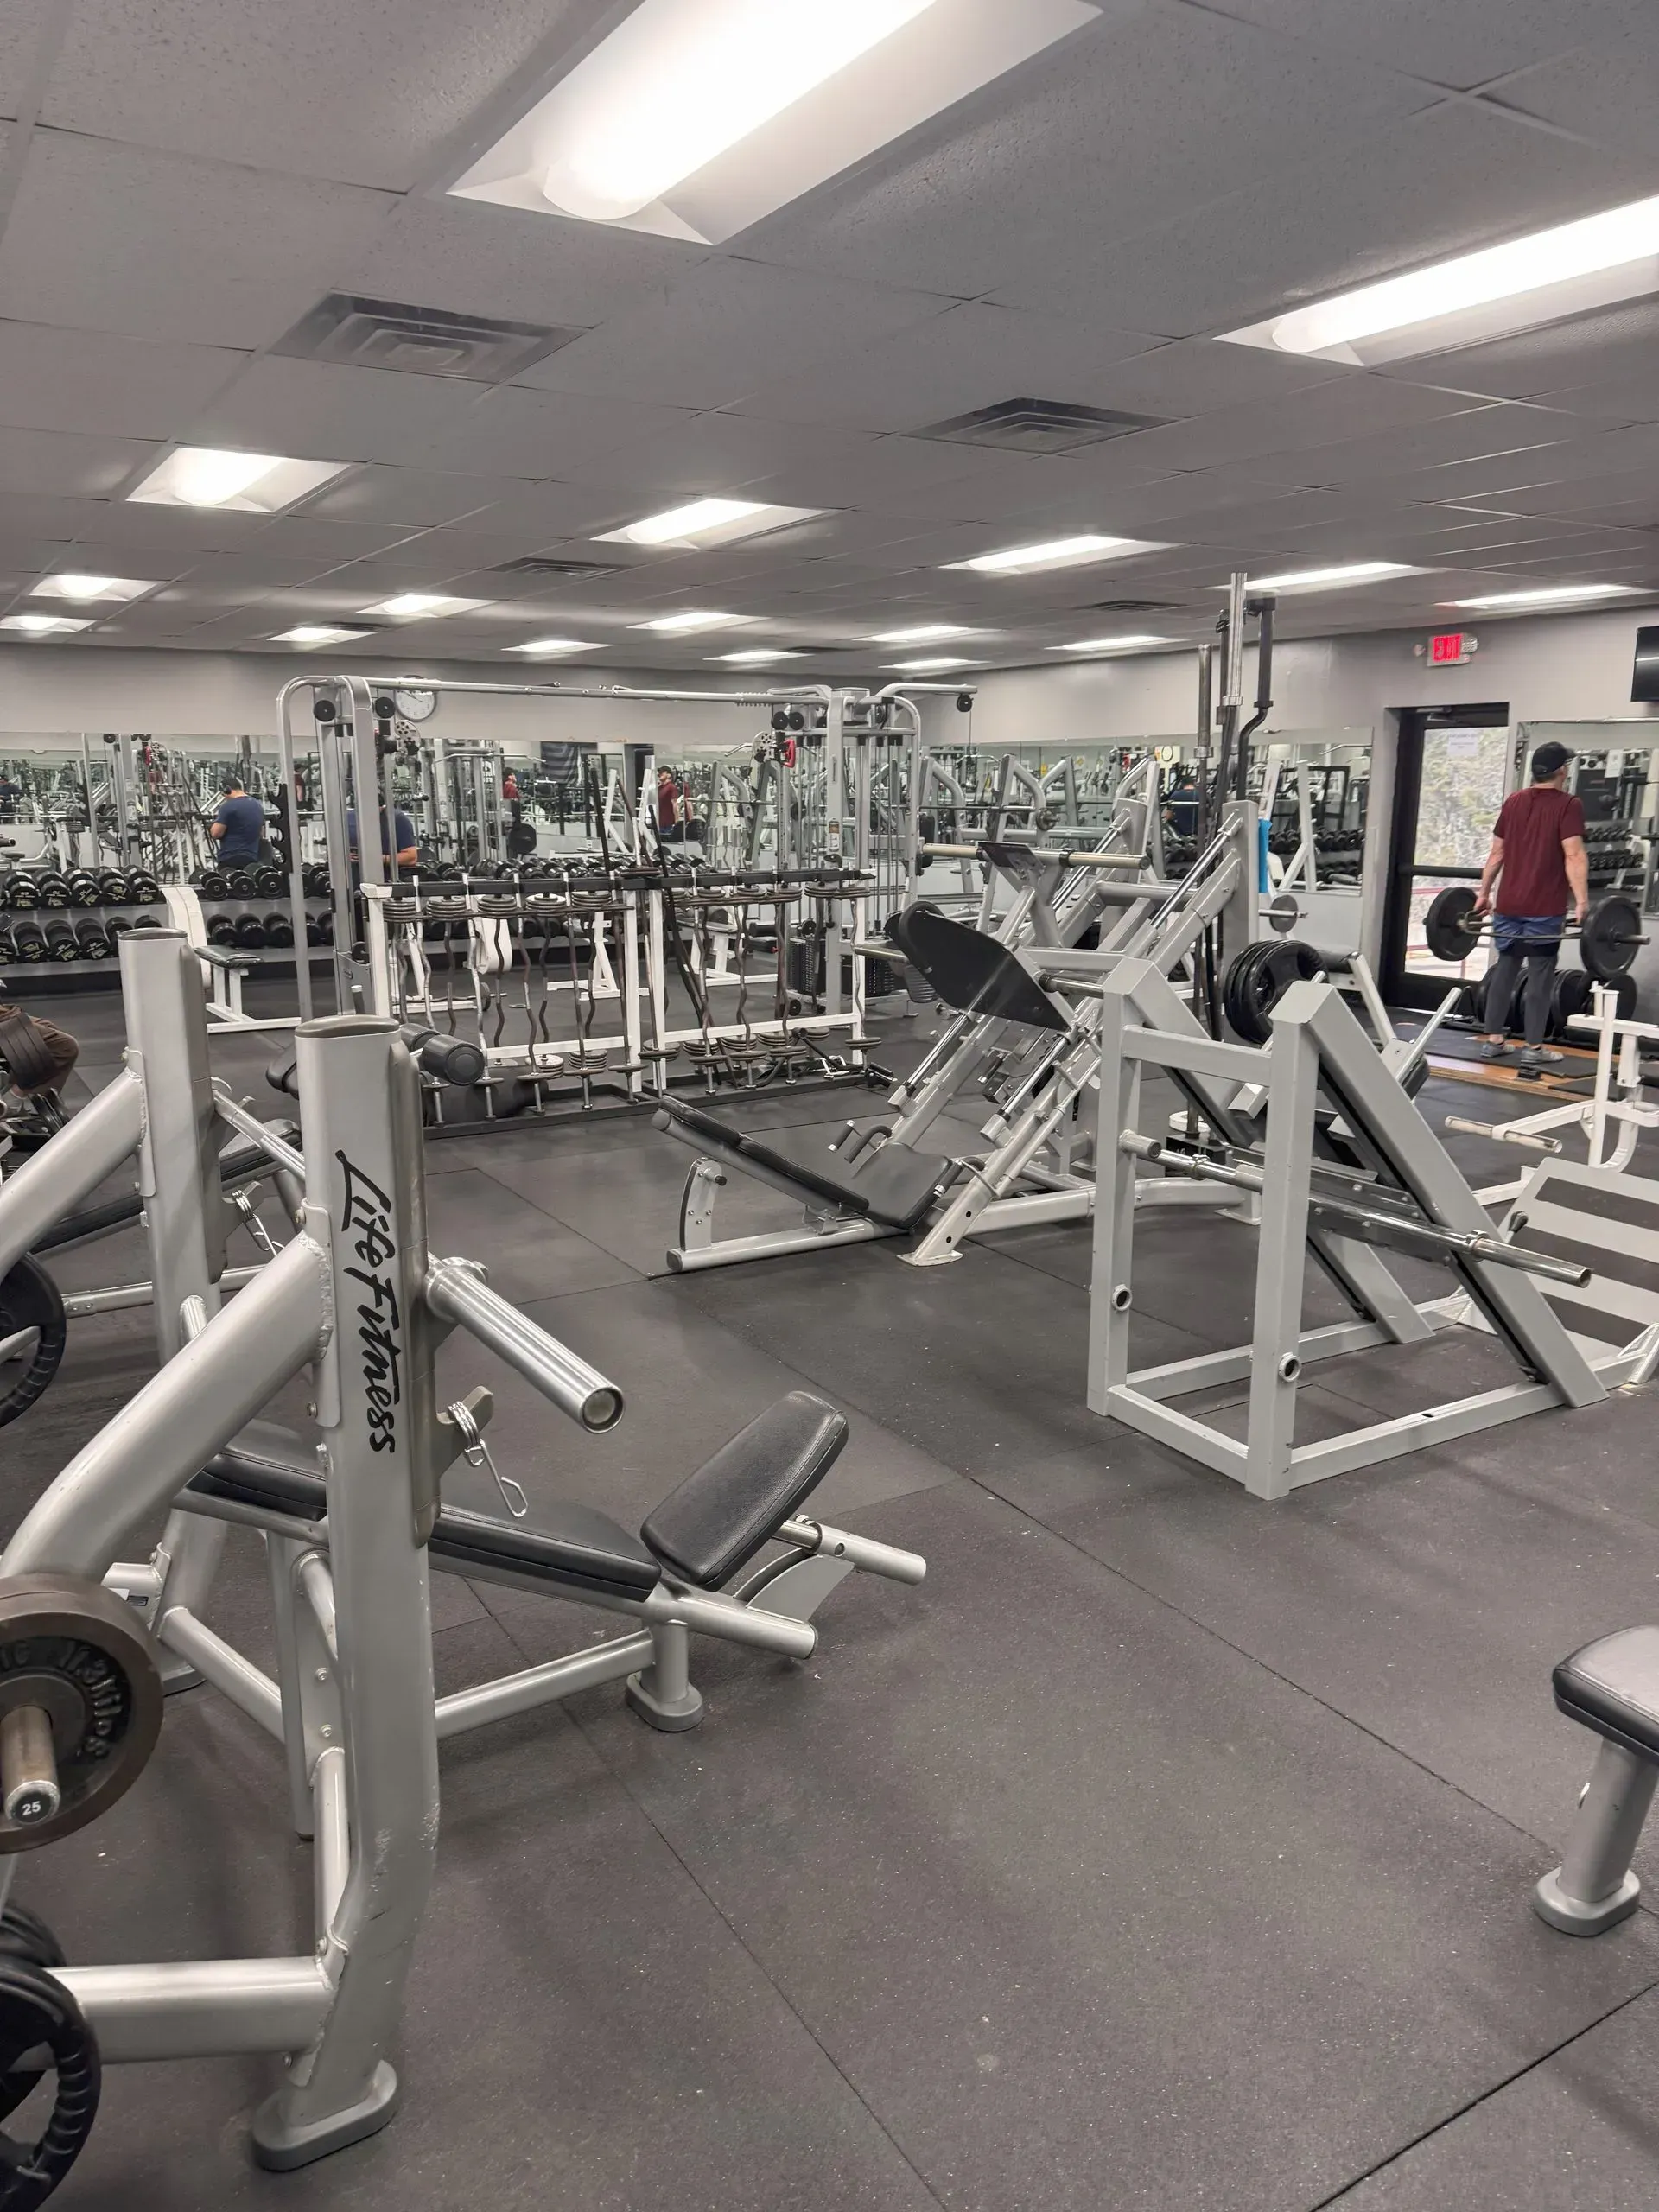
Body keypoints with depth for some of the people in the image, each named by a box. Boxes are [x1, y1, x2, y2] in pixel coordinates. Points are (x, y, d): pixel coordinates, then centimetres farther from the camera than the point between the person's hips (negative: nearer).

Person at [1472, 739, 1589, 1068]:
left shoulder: (1513, 801, 10)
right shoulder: (1568, 805, -6)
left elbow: (1497, 852, 14)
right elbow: (1573, 856, -16)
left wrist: (1483, 893, 20)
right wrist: (1582, 901, -20)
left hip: (1507, 905, 5)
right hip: (1544, 909, -5)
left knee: (1504, 971, 12)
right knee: (1539, 977, 0)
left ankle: (1493, 1040, 14)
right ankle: (1534, 1048, 2)